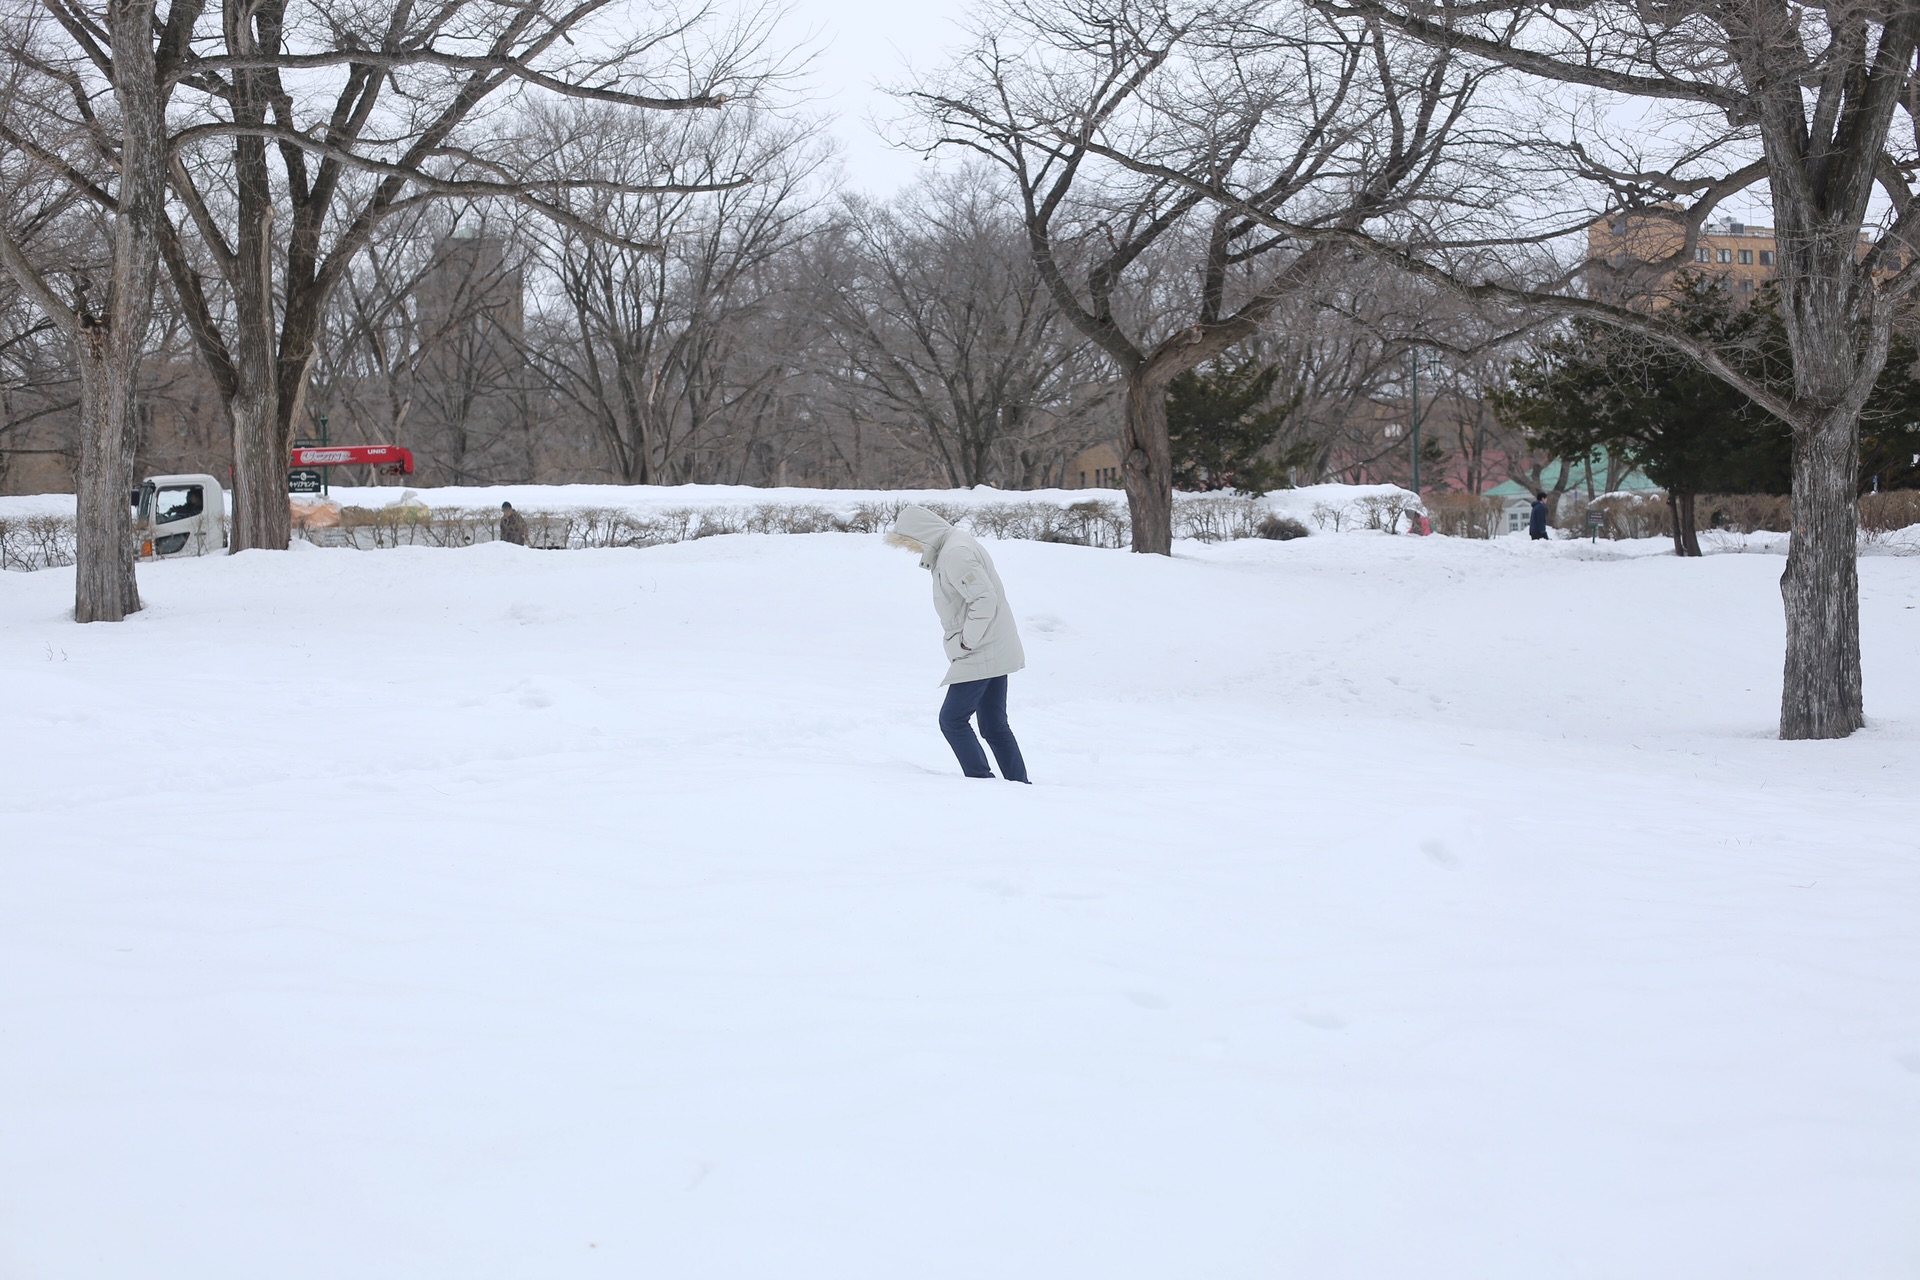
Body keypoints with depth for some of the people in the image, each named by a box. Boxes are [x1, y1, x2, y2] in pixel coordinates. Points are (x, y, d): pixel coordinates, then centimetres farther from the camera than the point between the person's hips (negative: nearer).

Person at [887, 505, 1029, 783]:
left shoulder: (954, 553, -18)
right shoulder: (954, 546, 14)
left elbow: (985, 599, -24)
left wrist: (966, 643, -17)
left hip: (980, 656, -10)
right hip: (995, 653, 10)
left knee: (952, 719, -6)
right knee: (994, 726, 12)